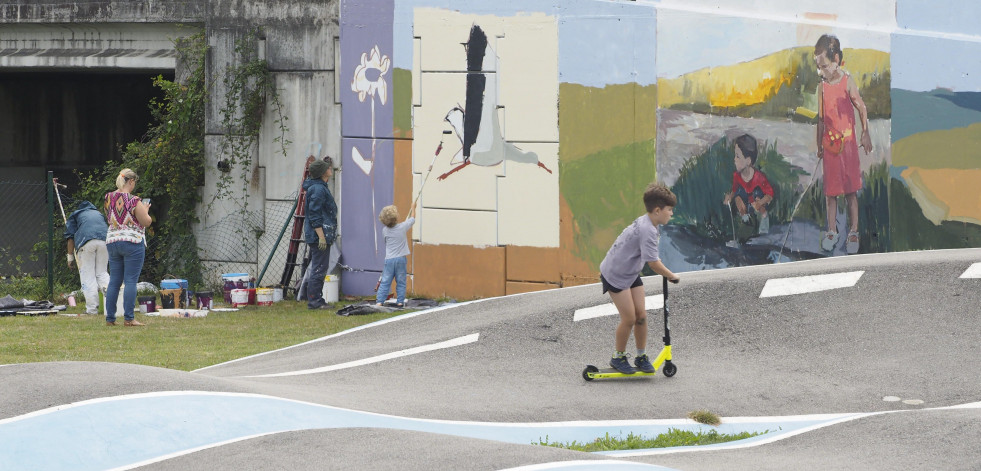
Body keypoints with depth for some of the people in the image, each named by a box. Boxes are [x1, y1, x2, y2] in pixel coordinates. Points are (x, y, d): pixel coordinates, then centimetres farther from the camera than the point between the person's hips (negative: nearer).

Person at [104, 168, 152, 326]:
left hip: (112, 241, 6)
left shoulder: (109, 198, 6)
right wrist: (145, 210, 11)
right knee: (131, 281, -5)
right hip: (132, 242, -6)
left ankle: (110, 318, 10)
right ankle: (129, 318, -8)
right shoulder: (133, 201, -12)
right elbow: (146, 222, -9)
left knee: (114, 281, 10)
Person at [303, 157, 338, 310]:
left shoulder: (321, 187, 15)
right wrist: (321, 236, -22)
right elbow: (315, 216, -21)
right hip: (319, 235, -10)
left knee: (318, 268, 13)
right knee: (318, 269, -7)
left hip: (322, 237, 10)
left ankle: (316, 301, 17)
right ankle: (314, 301, -5)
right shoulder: (318, 189, -16)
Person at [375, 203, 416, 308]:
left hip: (389, 260, 2)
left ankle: (379, 301, -3)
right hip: (400, 258, -2)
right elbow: (412, 220, 11)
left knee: (385, 282, 3)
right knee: (401, 282, 7)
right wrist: (413, 209, 28)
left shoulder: (385, 230, -3)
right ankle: (400, 301, 7)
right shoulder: (402, 227, -8)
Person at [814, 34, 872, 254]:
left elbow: (862, 109, 0)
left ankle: (853, 231, 7)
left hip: (847, 142, -3)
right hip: (829, 144, 3)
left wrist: (865, 134, -2)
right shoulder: (822, 87, 5)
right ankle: (832, 231, 14)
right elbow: (821, 118, 11)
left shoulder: (848, 83, -6)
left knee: (851, 189, 1)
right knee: (830, 190, 5)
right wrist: (819, 145, 14)